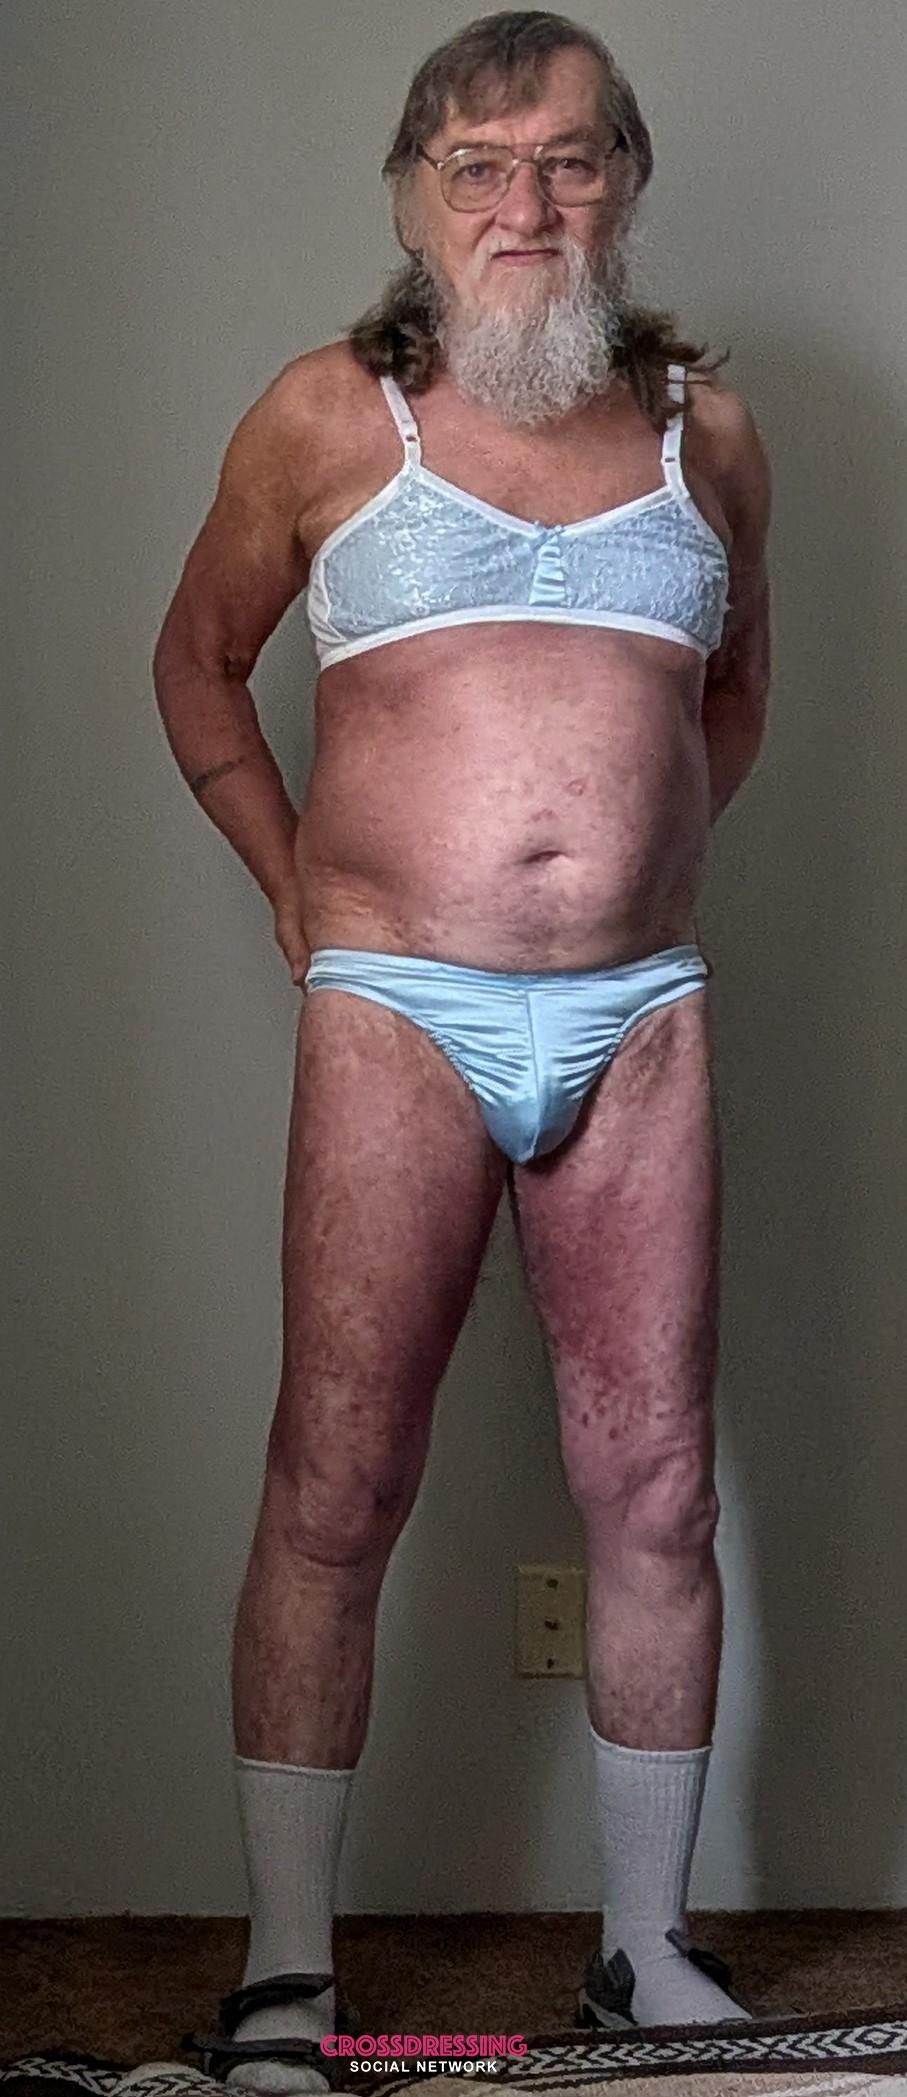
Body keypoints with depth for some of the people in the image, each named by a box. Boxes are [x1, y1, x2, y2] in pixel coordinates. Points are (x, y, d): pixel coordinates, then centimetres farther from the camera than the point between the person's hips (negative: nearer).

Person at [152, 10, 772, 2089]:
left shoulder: (707, 428, 11)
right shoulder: (330, 415, 4)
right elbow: (199, 656, 16)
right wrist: (293, 883, 9)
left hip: (642, 1020, 3)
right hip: (396, 1019, -2)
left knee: (656, 1491, 5)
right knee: (333, 1491, -3)